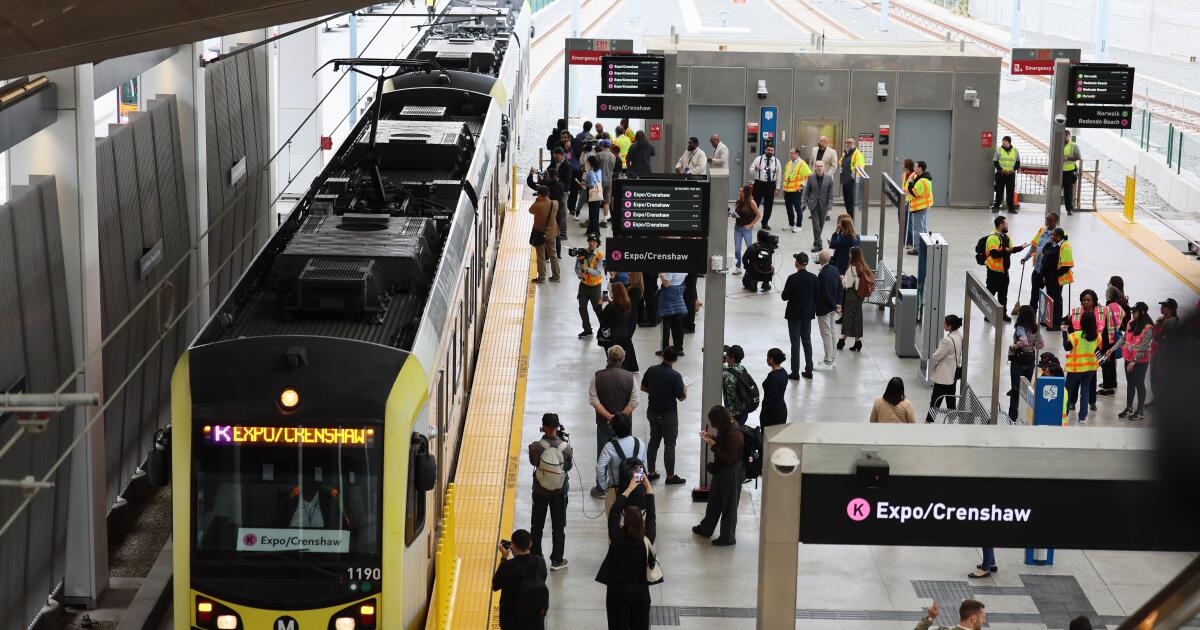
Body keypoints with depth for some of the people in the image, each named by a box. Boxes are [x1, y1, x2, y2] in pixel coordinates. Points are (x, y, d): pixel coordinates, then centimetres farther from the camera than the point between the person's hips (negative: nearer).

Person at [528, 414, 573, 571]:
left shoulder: (535, 446, -22)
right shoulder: (565, 447, -20)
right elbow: (569, 467, -5)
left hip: (540, 491, 0)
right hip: (559, 492, 0)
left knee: (536, 526, 18)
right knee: (558, 527, 14)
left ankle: (535, 558, 27)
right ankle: (557, 561, 21)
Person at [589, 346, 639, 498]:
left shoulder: (597, 377, -11)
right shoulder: (630, 377, -9)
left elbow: (594, 401, -13)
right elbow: (634, 402, -12)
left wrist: (609, 416, -13)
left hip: (604, 423, 0)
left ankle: (600, 489, 19)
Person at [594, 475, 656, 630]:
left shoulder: (617, 537, -20)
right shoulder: (647, 540, -15)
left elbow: (613, 513, -6)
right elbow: (651, 516, -1)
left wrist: (630, 488, 1)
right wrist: (648, 487, 6)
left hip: (617, 591, -2)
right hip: (641, 592, 2)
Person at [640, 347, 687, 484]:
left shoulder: (651, 370, -7)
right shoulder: (675, 376, -22)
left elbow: (643, 387, 5)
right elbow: (681, 398, -15)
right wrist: (685, 389, 6)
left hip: (652, 412, 5)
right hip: (668, 415, -5)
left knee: (653, 441, 18)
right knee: (669, 445, 6)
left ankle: (651, 473, 25)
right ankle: (670, 476, 14)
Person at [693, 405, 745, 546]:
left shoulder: (735, 435, -29)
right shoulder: (725, 430, -1)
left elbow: (728, 459, -27)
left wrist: (713, 445, -26)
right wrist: (711, 437, 0)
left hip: (731, 474, -10)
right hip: (721, 471, 10)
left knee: (729, 505, 7)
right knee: (714, 500, 24)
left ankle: (728, 537, 22)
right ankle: (706, 528, 42)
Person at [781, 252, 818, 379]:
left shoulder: (792, 278, -18)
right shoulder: (813, 278, -4)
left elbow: (784, 297, -13)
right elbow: (816, 296, 2)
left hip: (794, 315, -4)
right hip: (808, 314, 4)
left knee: (795, 343, 1)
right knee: (807, 342, 15)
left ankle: (795, 372, 3)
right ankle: (809, 371, 18)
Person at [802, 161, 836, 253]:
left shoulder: (829, 178, -3)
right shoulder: (811, 178, -1)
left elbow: (830, 194, -1)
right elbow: (806, 192, 5)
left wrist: (829, 207, -6)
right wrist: (805, 203, -2)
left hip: (823, 206, 1)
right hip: (813, 205, -1)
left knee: (821, 226, 9)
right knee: (816, 226, -6)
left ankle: (816, 243, 25)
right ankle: (818, 244, -1)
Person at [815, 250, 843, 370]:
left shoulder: (823, 274, -26)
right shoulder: (834, 269, 1)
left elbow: (826, 293, -24)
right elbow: (840, 288, 7)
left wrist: (835, 306, -13)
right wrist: (838, 304, 8)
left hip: (824, 308, -9)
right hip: (832, 308, 9)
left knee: (826, 335, -1)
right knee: (831, 333, 18)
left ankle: (828, 362, 5)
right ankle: (832, 358, 28)